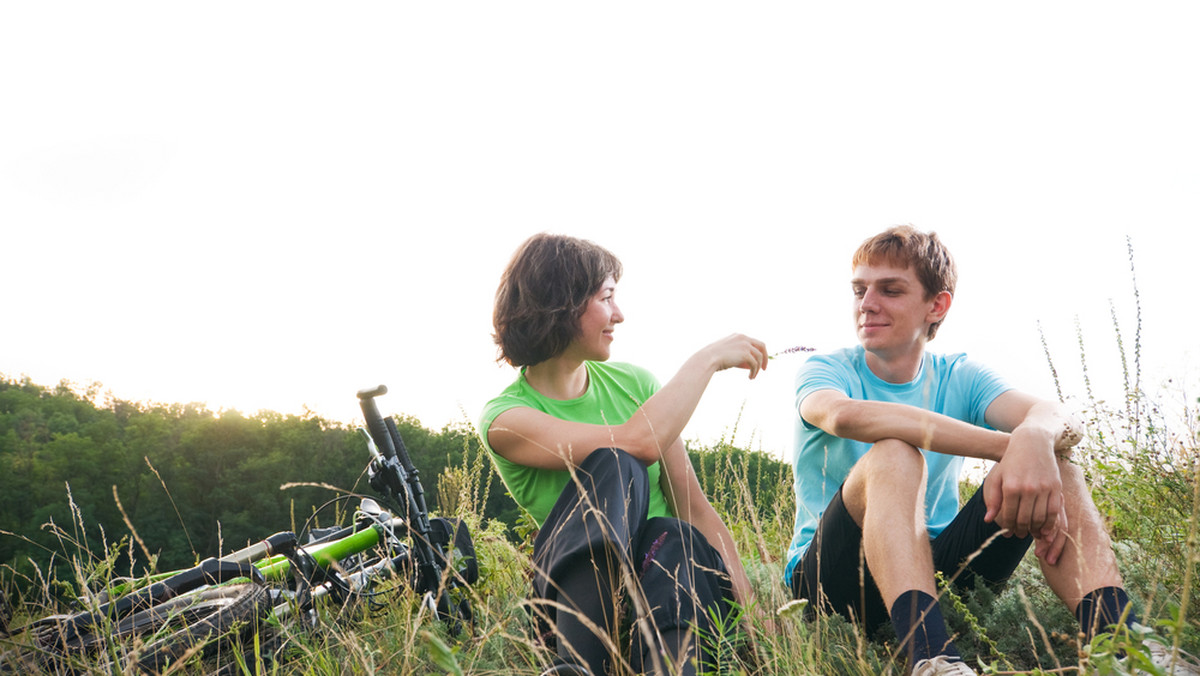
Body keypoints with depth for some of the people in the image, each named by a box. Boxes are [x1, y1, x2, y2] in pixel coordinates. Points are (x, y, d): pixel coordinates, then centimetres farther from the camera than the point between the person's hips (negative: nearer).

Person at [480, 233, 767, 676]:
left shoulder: (634, 384, 8)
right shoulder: (505, 419, -8)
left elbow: (694, 507, 5)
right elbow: (639, 443, -24)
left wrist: (752, 611, -8)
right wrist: (708, 359, -12)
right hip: (580, 588, -3)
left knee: (671, 539, -33)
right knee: (614, 466, -30)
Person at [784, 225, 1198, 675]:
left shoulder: (958, 378, 7)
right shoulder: (826, 369, -3)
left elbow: (1059, 417, -15)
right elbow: (843, 415, -31)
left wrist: (1035, 439, -42)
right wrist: (1005, 445, -39)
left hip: (938, 566, 3)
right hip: (829, 576, -3)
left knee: (1052, 457, -15)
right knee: (892, 456, -32)